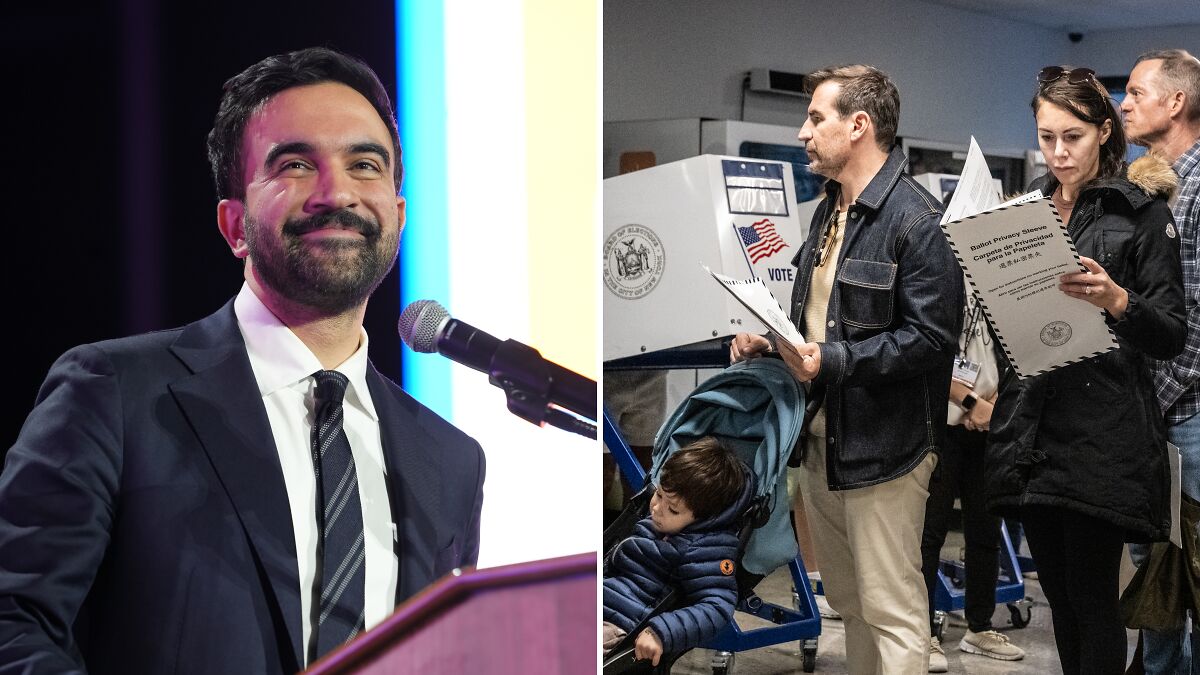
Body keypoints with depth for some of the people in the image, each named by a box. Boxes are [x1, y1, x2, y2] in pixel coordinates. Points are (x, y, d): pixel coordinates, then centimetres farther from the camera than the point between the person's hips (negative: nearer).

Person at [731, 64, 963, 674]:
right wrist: (769, 339, 7)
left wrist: (831, 361, -26)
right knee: (845, 598, 17)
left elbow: (929, 337, -22)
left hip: (881, 447, -9)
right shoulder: (830, 209, 14)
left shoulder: (917, 221, -16)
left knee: (890, 609, -2)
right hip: (820, 440, 9)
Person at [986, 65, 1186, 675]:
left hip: (1102, 435, -5)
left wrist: (1117, 301, -23)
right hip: (1033, 429, 5)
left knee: (1091, 594, -4)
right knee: (1056, 590, 12)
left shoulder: (1141, 211, -1)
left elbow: (1171, 335, -5)